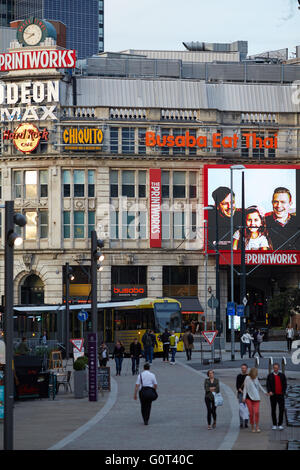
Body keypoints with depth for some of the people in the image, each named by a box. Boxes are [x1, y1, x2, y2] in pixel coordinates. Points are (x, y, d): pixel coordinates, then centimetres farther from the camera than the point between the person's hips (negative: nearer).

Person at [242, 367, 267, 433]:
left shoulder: (256, 379, 10)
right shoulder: (247, 378, -2)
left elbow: (259, 386, 26)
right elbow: (245, 388, -3)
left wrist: (265, 392, 34)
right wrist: (244, 397, -10)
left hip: (256, 398, 3)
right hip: (249, 398, -3)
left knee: (256, 412, -13)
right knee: (251, 413, -4)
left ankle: (257, 427, -8)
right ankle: (253, 427, 6)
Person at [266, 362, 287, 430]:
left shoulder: (282, 375, 9)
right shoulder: (270, 376, 5)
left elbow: (285, 385, 9)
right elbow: (268, 385, -2)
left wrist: (283, 392, -4)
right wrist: (269, 391, -19)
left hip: (280, 395, 0)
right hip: (273, 395, 0)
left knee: (281, 409, -7)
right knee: (273, 410, 4)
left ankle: (280, 424, -2)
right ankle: (274, 424, 11)